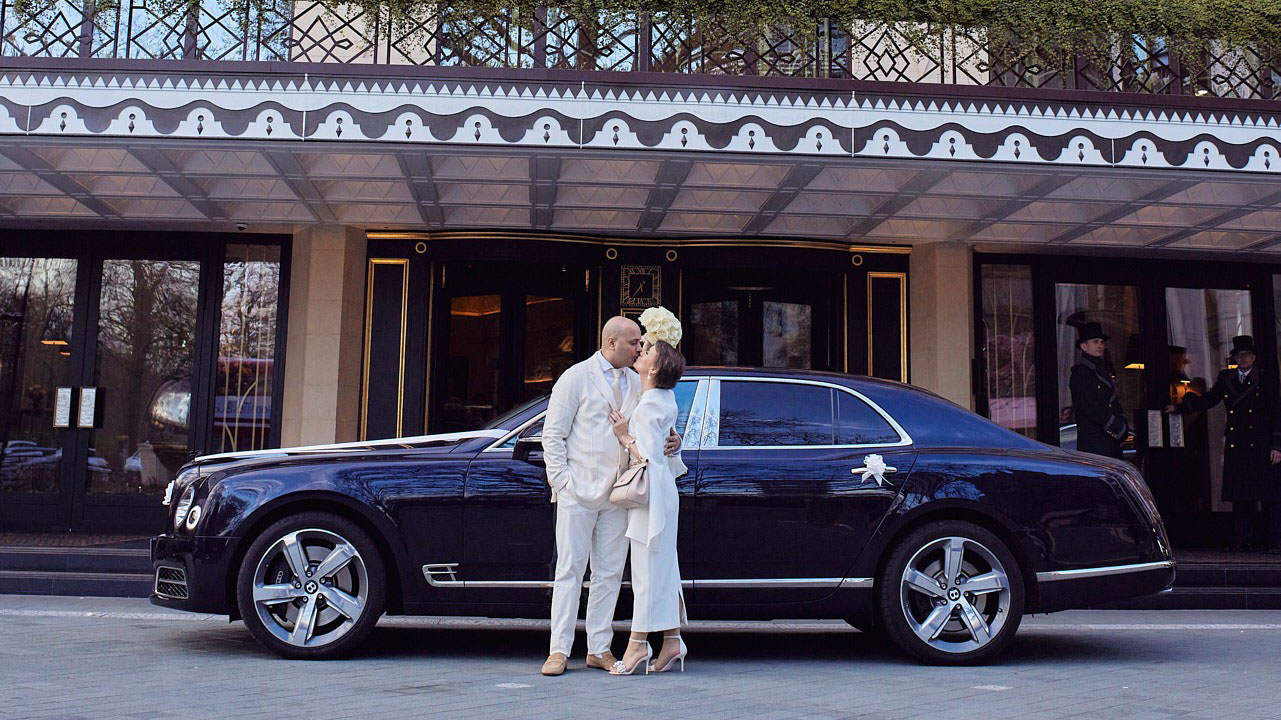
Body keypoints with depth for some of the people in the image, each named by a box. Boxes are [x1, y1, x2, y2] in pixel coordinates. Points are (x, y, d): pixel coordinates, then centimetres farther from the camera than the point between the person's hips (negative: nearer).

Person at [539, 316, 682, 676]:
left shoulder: (637, 383, 12)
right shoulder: (576, 377, -2)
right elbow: (552, 434, -3)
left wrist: (670, 442, -4)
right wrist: (561, 480, -11)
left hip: (617, 493, 5)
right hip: (579, 491, -5)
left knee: (609, 572, 7)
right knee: (570, 569, -2)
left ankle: (599, 649, 15)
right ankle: (559, 650, 3)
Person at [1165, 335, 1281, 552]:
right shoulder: (1225, 378, 12)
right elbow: (1207, 400, 21)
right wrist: (1179, 408, 14)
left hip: (1261, 446, -3)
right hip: (1236, 448, 3)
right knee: (1239, 496, 4)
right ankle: (1242, 540, 9)